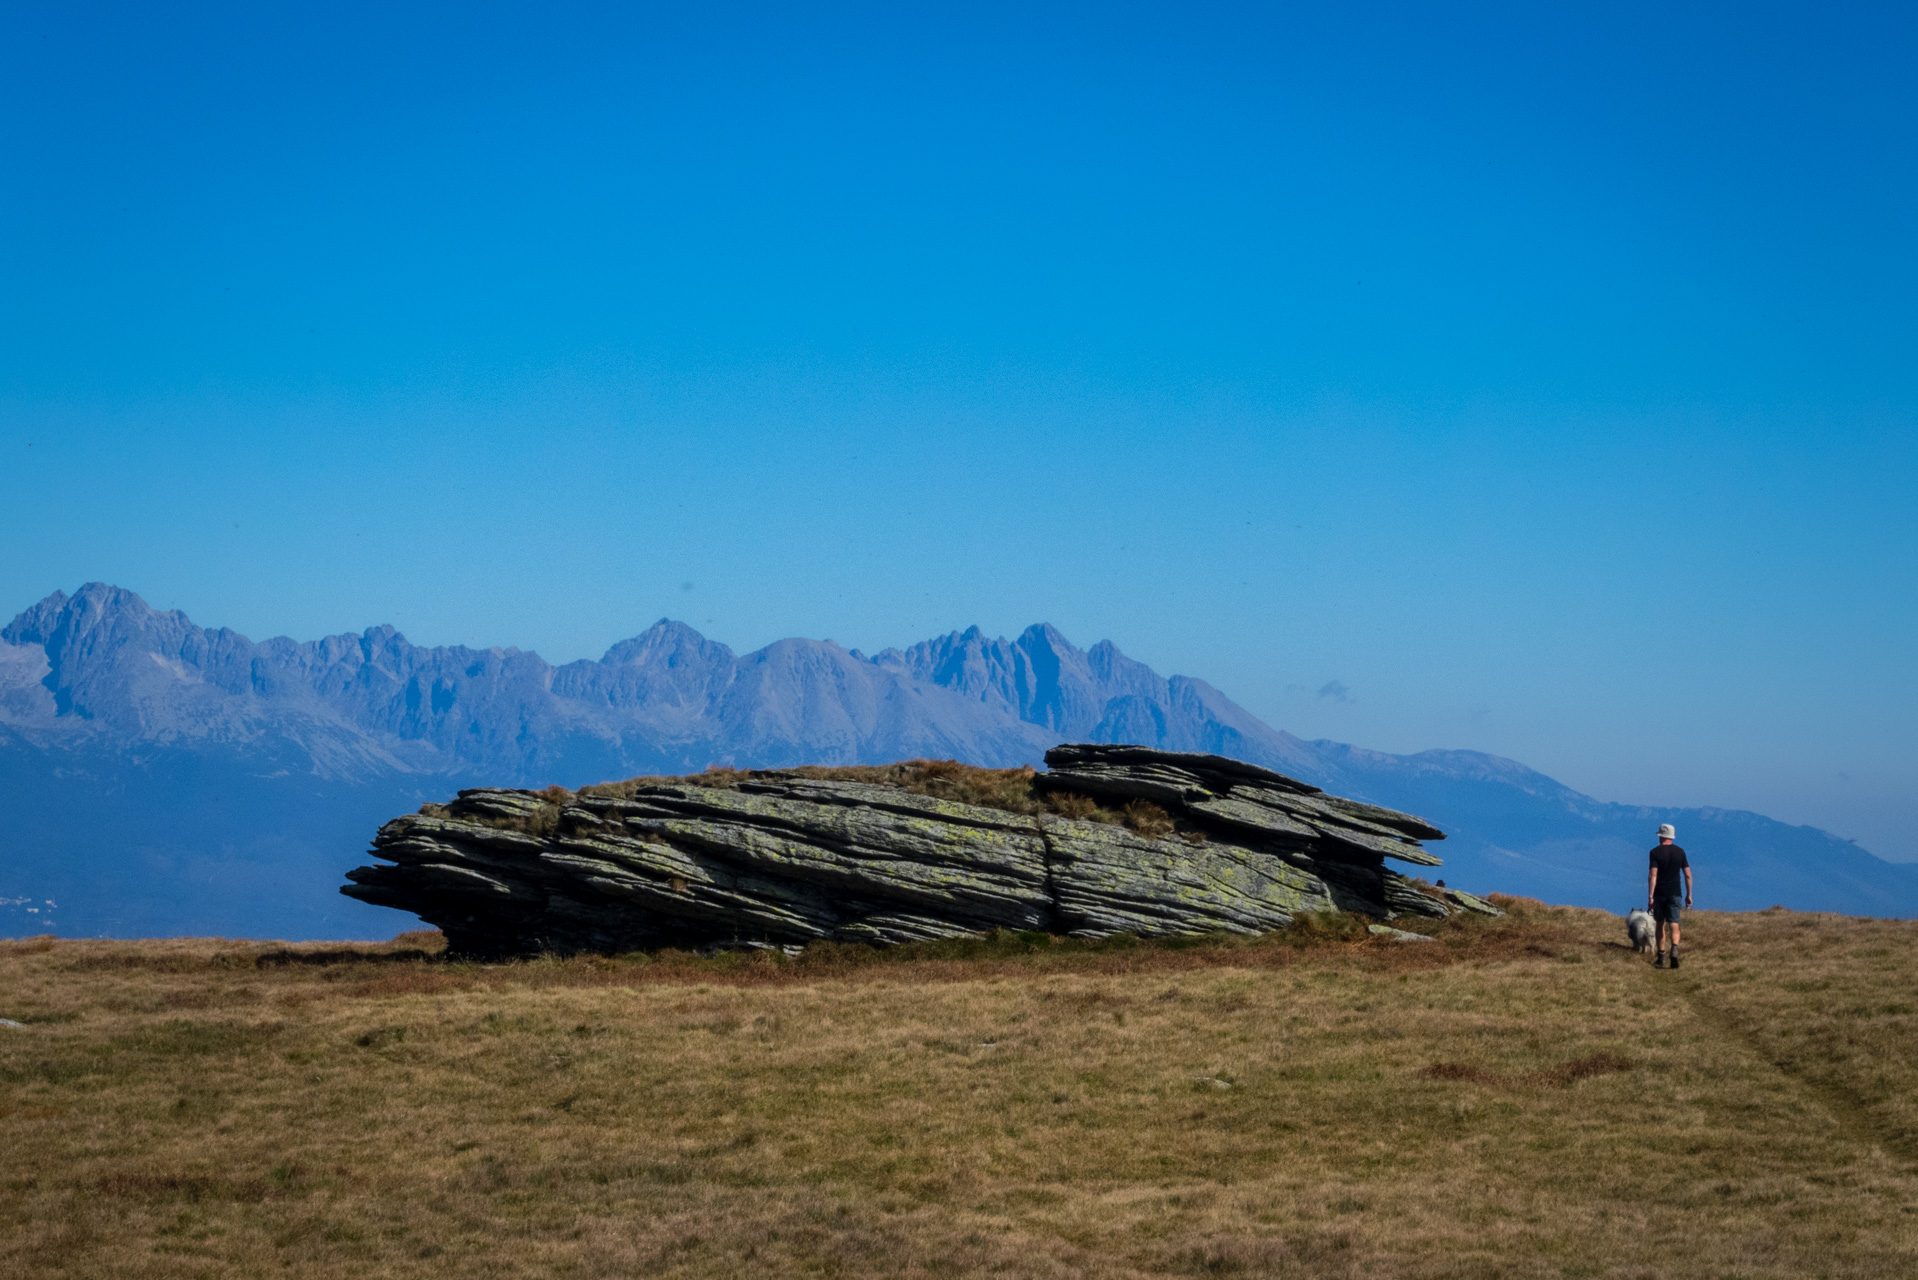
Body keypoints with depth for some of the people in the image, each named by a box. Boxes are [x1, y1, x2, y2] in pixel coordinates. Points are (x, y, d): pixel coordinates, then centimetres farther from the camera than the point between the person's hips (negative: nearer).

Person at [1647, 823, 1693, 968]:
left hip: (1659, 894, -2)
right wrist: (1689, 895, 13)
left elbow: (1653, 875, -13)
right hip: (1675, 894, 2)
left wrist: (1650, 896, -13)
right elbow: (1688, 875, 5)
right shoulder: (1680, 852, 5)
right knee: (1673, 926, -3)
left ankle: (1661, 959, 16)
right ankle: (1674, 949, -30)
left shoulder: (1655, 852, -6)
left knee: (1660, 925, 11)